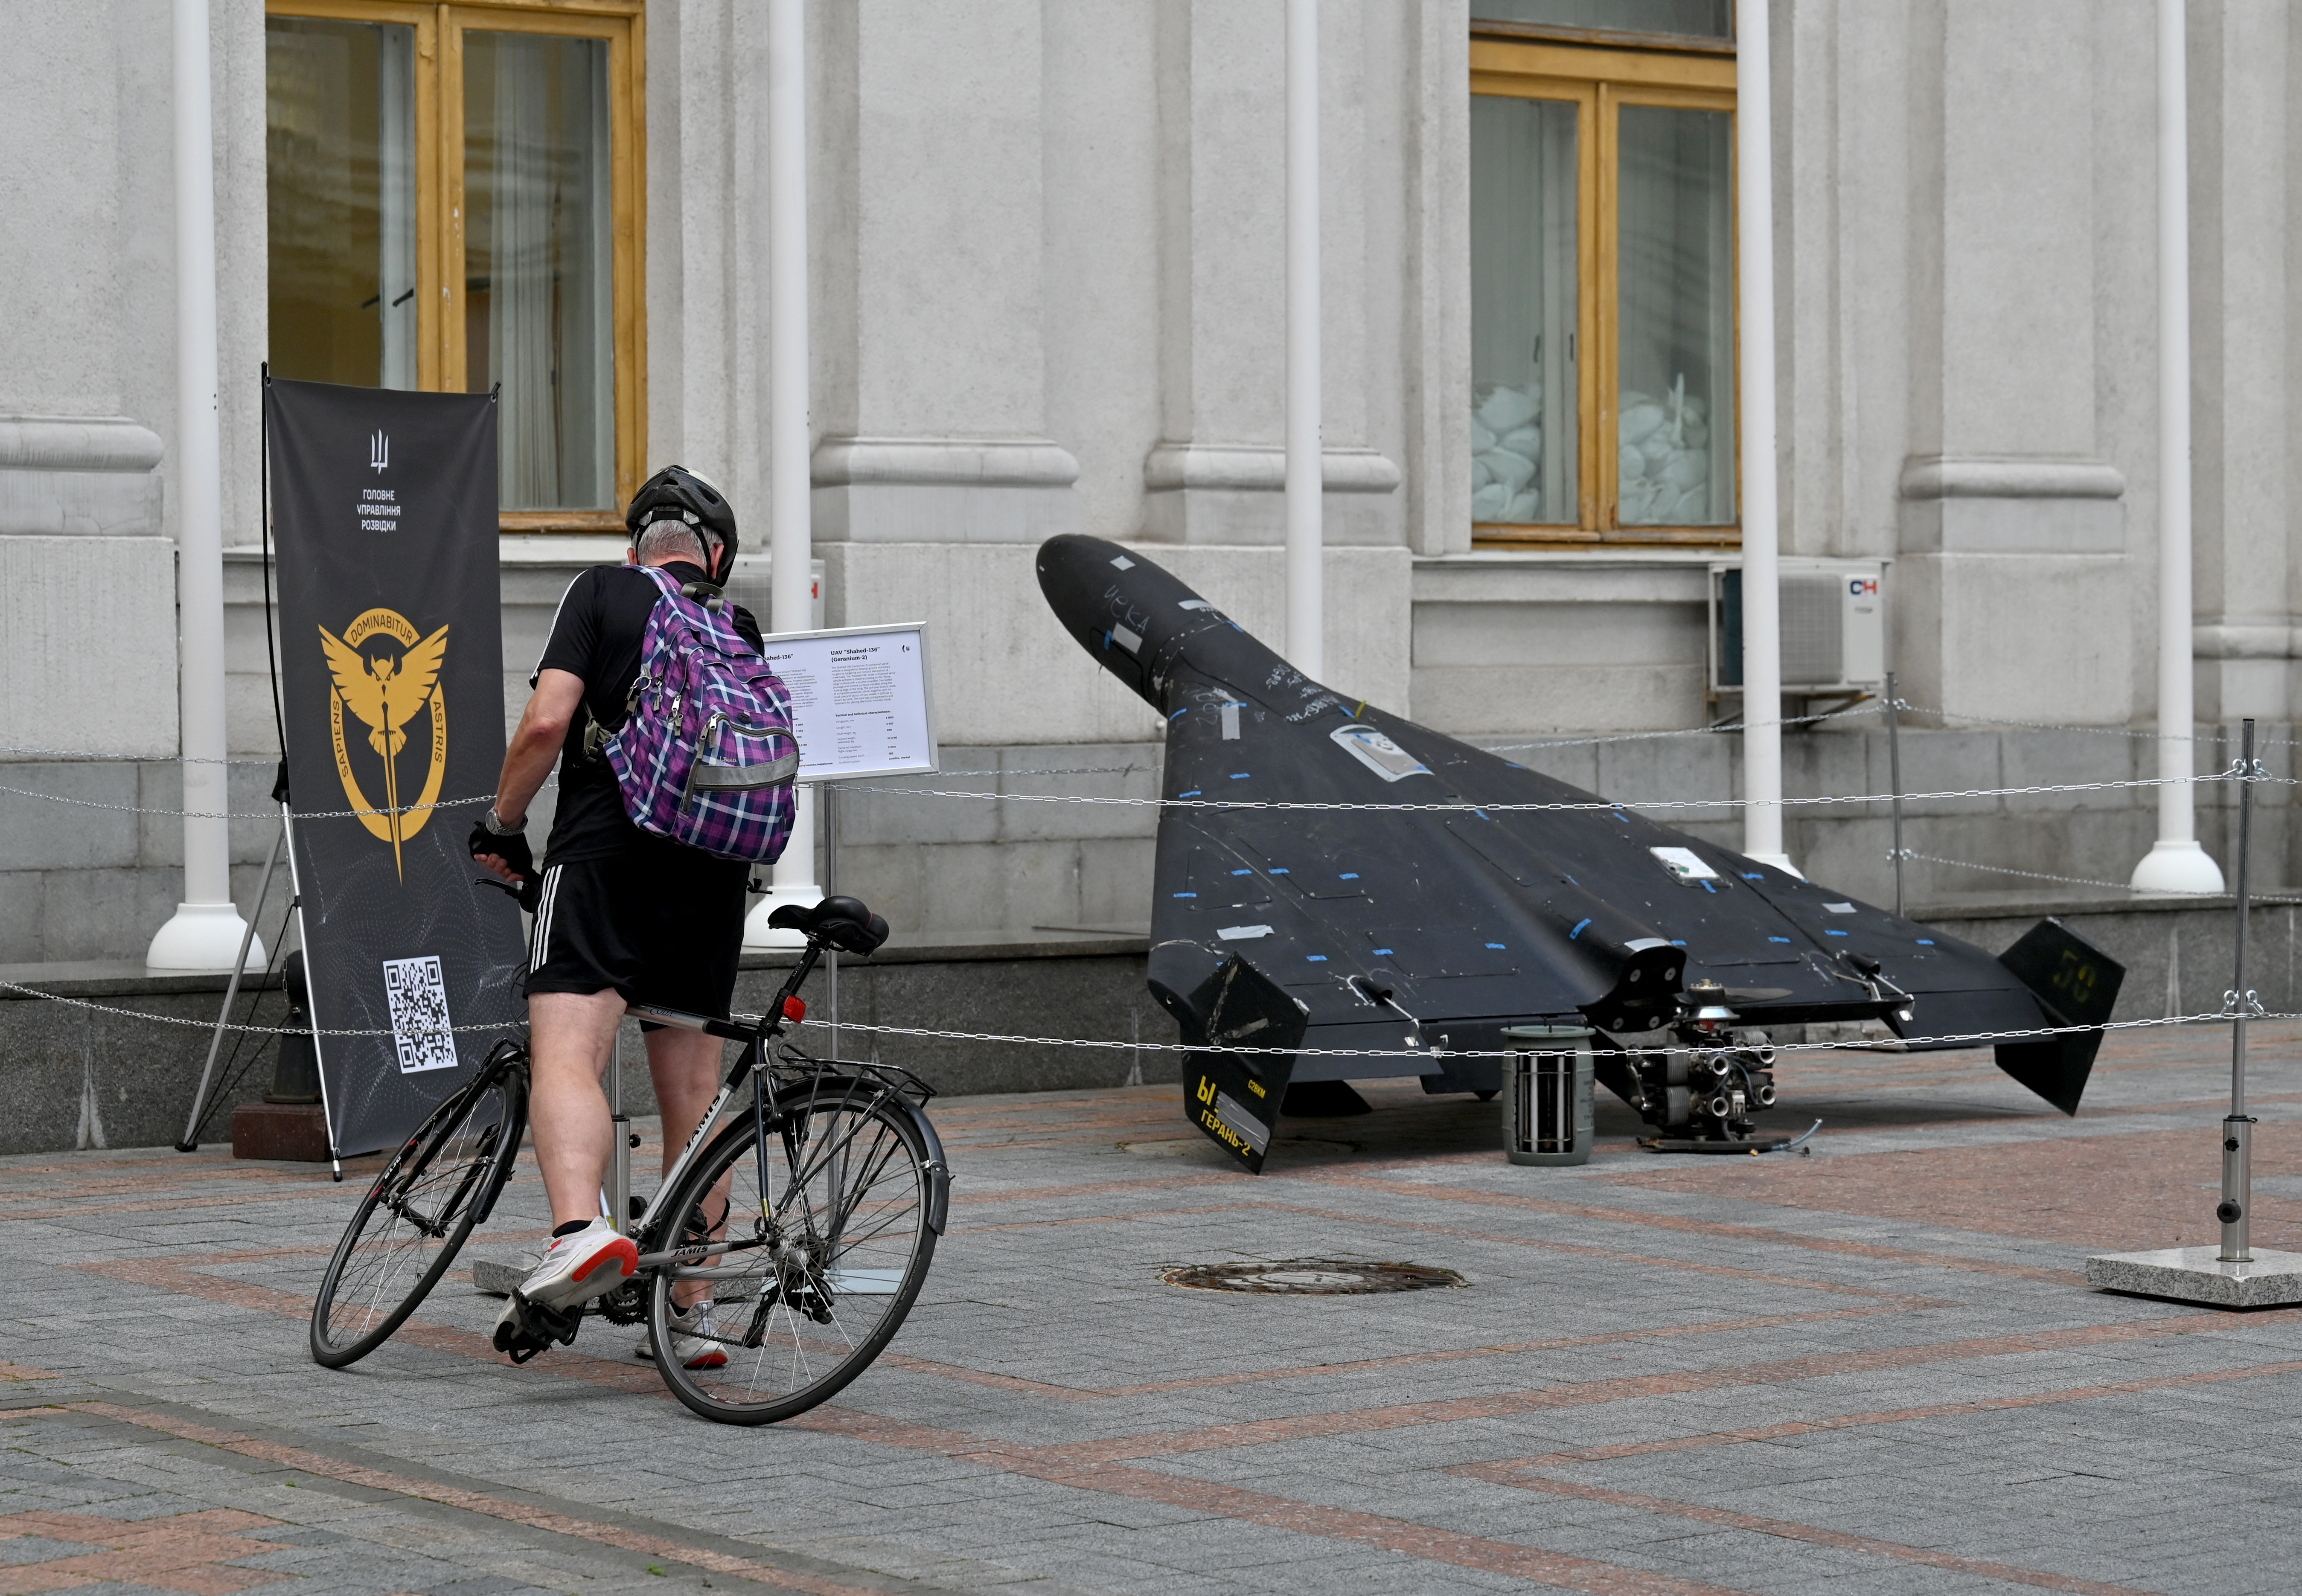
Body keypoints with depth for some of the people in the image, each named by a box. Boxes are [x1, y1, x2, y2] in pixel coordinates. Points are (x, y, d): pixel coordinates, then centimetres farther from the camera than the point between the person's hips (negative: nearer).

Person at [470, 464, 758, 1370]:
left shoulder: (602, 591, 5)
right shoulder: (742, 630, 18)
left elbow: (547, 722, -7)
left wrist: (501, 826, 5)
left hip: (604, 854, -5)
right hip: (712, 881, 5)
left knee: (566, 1055, -18)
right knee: (692, 1093, 11)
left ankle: (579, 1229, -44)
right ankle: (690, 1317, 15)